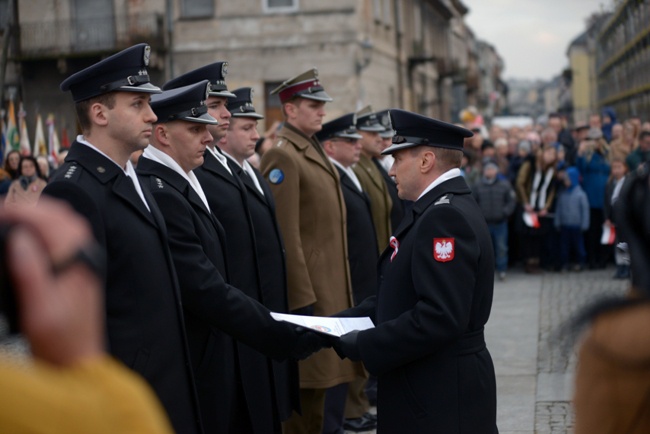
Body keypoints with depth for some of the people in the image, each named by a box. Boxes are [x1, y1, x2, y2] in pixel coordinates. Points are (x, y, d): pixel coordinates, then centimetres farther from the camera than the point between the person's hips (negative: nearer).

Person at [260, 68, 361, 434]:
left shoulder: (314, 151, 15)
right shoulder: (283, 156, -14)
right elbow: (286, 236, -20)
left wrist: (340, 290, 18)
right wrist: (302, 299, -21)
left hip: (330, 288, 9)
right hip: (309, 290, -9)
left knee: (321, 377, 16)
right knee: (306, 386, -3)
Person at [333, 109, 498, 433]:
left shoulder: (446, 215, -19)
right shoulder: (437, 210, 13)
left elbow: (438, 318, -27)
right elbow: (406, 295, 14)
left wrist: (363, 346, -19)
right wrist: (342, 322, 3)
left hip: (443, 398, -9)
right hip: (427, 389, 9)